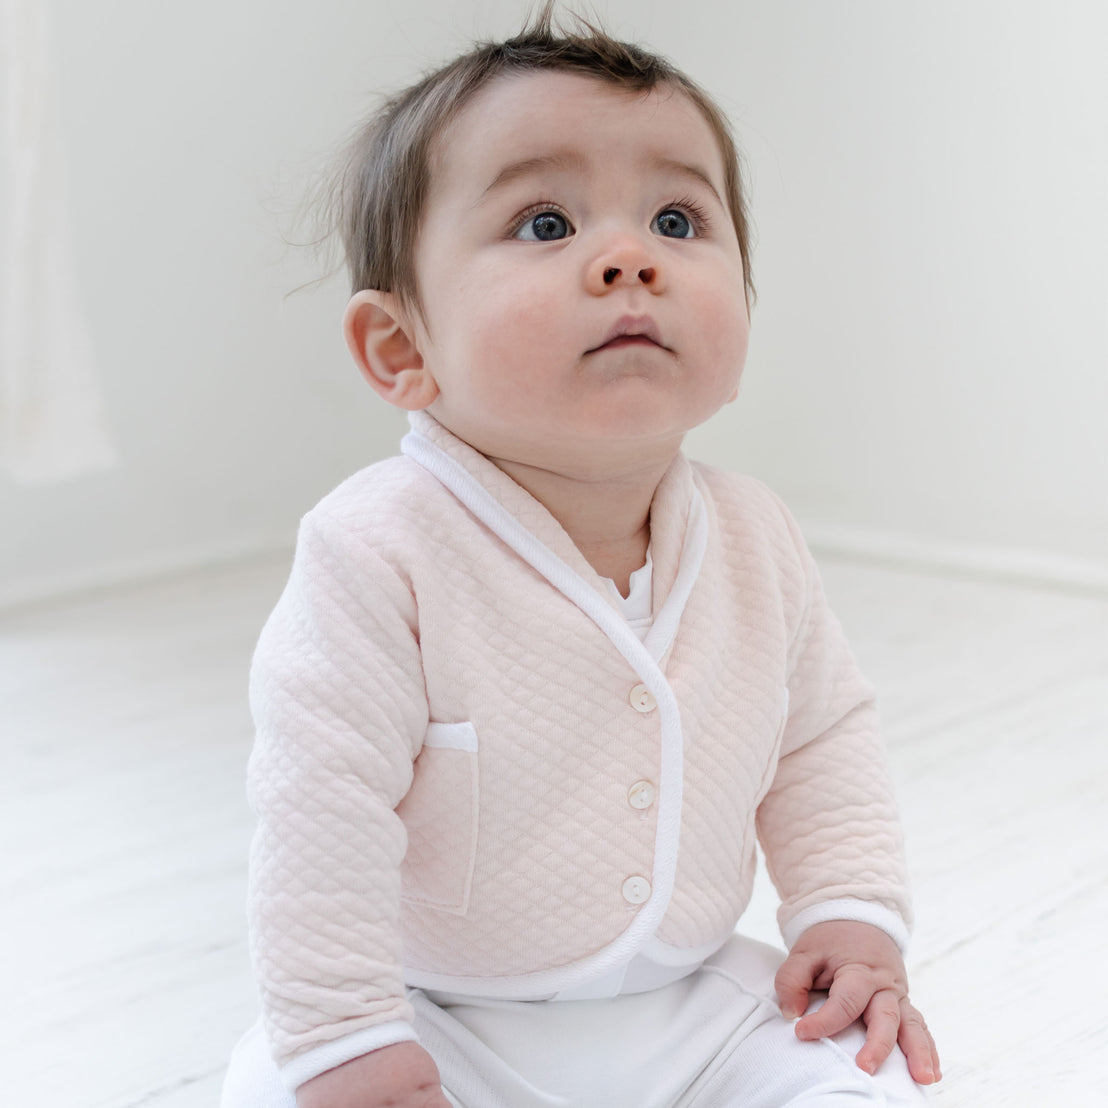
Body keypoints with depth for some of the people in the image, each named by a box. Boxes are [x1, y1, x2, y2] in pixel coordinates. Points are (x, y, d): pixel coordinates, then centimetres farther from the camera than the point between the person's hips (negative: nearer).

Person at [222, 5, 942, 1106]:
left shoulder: (754, 540, -6)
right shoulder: (380, 554, -24)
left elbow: (823, 737, 8)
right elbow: (322, 805, -23)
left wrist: (853, 914, 0)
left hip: (698, 1010, 3)